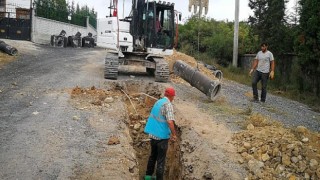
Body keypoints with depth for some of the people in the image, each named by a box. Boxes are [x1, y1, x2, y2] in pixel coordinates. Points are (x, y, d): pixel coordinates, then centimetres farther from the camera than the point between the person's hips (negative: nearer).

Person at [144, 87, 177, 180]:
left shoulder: (158, 102, 8)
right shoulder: (168, 104, -17)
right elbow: (170, 122, -27)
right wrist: (174, 134, -14)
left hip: (153, 134, 8)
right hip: (162, 136, -8)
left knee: (153, 155, 23)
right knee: (161, 160, 3)